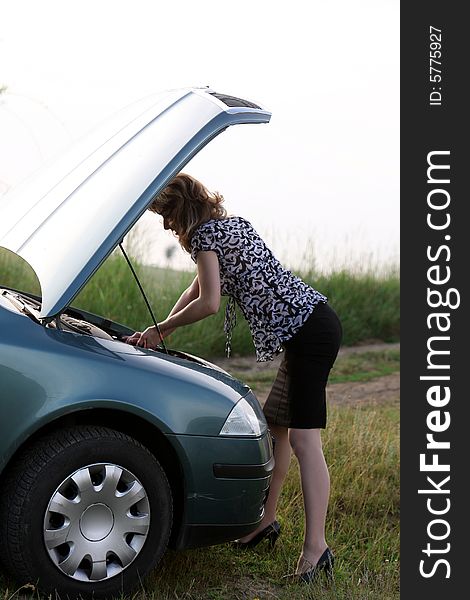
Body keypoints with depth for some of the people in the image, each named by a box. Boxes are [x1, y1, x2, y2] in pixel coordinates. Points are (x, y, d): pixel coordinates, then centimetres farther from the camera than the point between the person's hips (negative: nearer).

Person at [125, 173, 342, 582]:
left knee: (304, 439, -15)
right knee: (276, 427, 17)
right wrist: (161, 331, 26)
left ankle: (316, 547, -18)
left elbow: (208, 303, -14)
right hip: (314, 325, 10)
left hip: (308, 330, -10)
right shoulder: (232, 224, 24)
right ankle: (267, 521, 28)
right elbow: (197, 290, 30)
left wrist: (161, 329, 0)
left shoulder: (205, 233, -6)